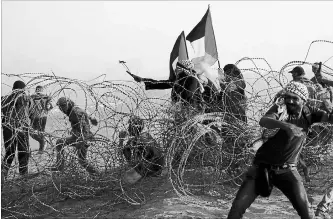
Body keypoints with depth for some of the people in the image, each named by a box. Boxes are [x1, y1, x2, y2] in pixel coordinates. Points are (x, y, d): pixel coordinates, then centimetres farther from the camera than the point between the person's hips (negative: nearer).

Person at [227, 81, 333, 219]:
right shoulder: (279, 109, -12)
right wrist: (284, 125, -49)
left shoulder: (308, 113, 0)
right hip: (262, 168, -2)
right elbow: (263, 121, -32)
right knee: (237, 207, -7)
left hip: (287, 171, 2)